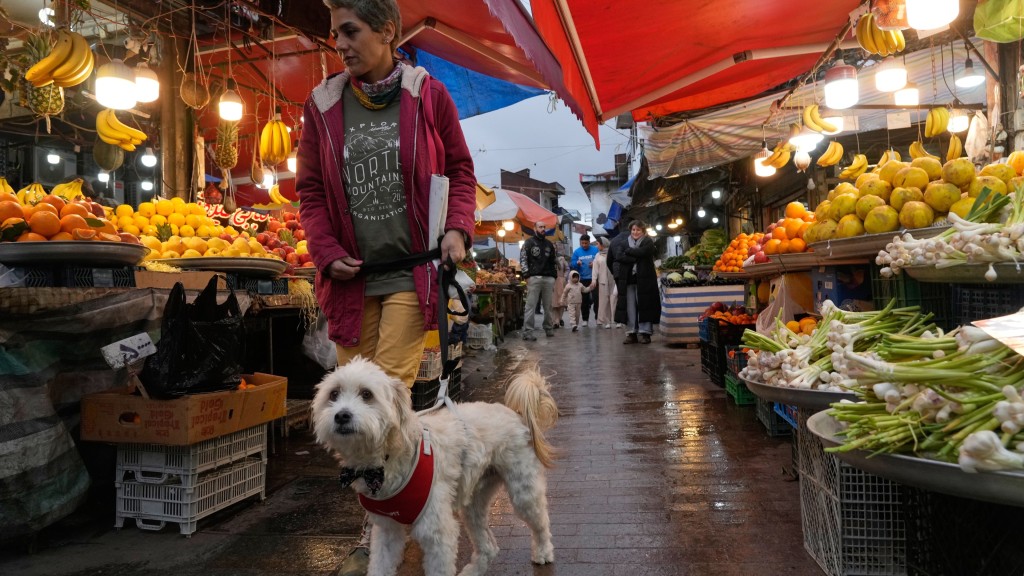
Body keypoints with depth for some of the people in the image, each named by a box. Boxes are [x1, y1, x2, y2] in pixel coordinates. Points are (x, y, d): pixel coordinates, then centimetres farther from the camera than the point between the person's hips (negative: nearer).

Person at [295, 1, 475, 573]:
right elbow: (311, 190, 11)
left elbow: (460, 170, 9)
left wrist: (458, 228, -7)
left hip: (413, 269, -3)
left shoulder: (429, 95, 1)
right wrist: (328, 254, -2)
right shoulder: (323, 105, 6)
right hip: (353, 275, 4)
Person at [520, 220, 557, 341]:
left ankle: (548, 328, 18)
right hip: (534, 278, -5)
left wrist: (554, 277, 13)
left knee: (548, 306, 8)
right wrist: (527, 276, -11)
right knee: (530, 306, -8)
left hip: (548, 278, 5)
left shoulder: (549, 244, 19)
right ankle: (527, 332, -10)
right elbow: (524, 260, -1)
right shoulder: (529, 243, 5)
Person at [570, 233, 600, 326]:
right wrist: (577, 263, -18)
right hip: (582, 279, 2)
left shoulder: (595, 250, -1)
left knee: (596, 298, -2)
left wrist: (595, 264, -16)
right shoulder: (576, 252, 4)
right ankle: (585, 319, 14)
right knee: (584, 299, 7)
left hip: (594, 278, -2)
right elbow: (572, 265, 3)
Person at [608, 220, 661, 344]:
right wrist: (636, 258, -13)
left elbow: (642, 252, -16)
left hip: (644, 279, -2)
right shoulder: (623, 241, 11)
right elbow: (619, 256, -6)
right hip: (627, 279, 2)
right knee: (629, 306, 2)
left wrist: (628, 251, -4)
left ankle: (645, 333, 3)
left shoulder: (648, 242, 5)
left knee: (644, 305, -2)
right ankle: (631, 333, 7)